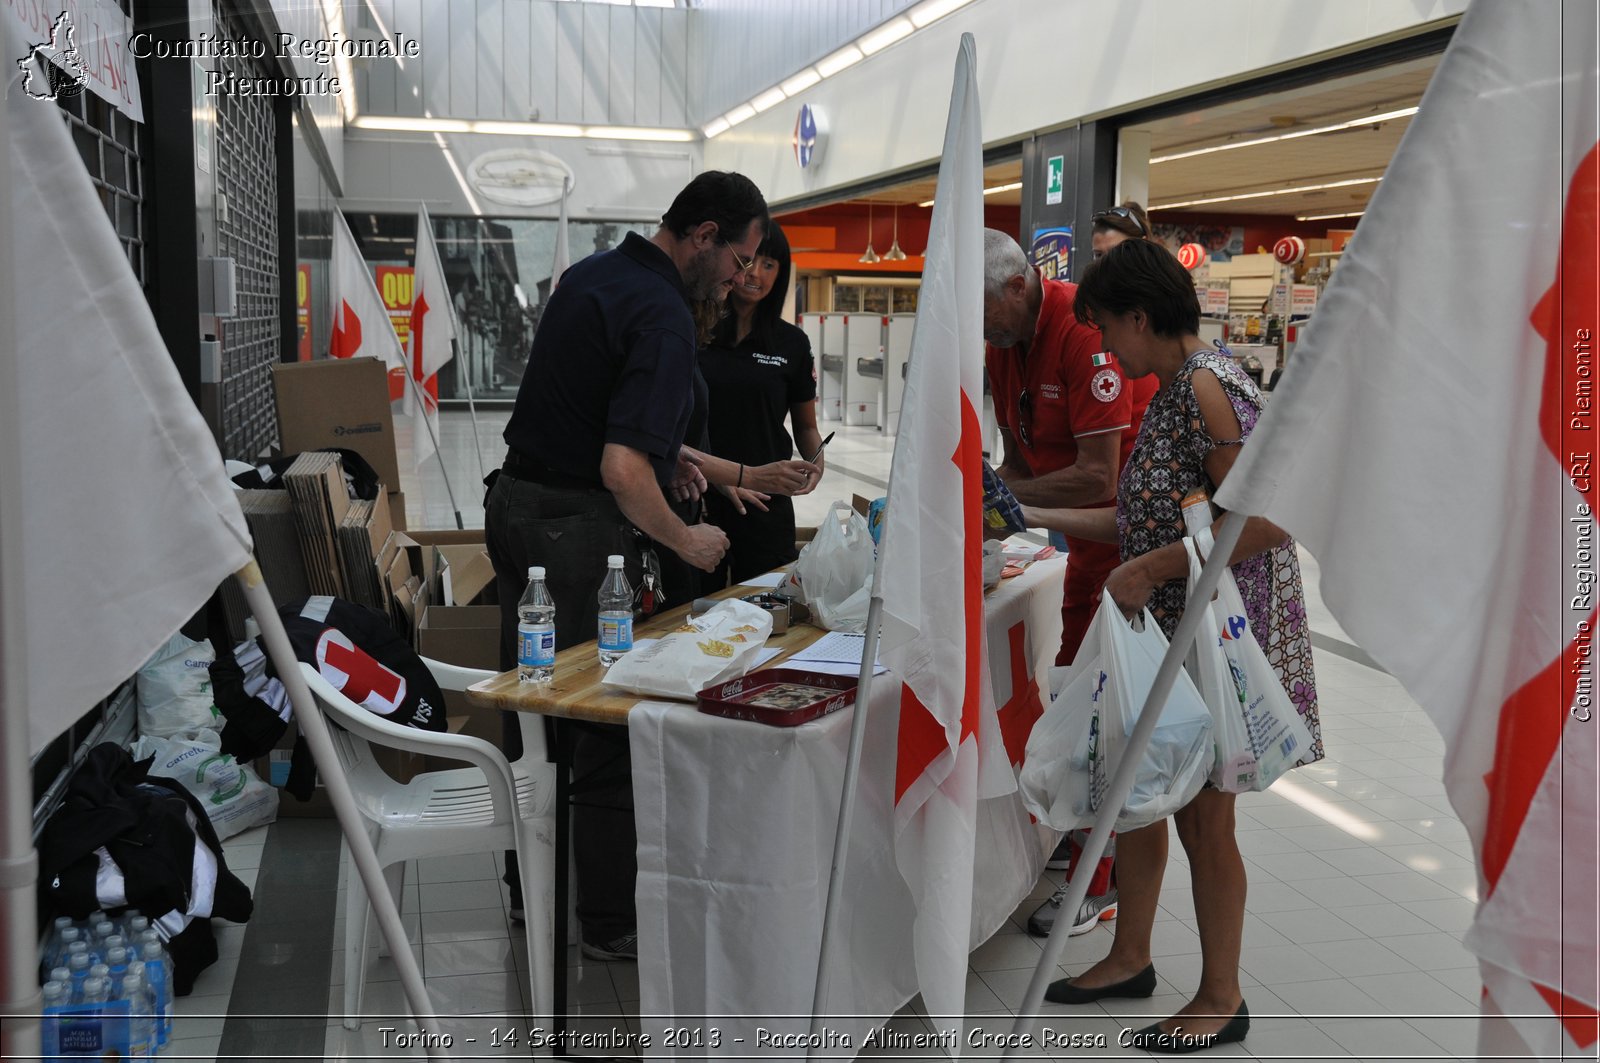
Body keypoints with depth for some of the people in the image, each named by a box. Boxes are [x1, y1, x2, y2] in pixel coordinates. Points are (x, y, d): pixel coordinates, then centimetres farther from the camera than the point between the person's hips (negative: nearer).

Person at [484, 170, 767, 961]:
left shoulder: (591, 274, 10)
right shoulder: (662, 317, -20)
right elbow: (623, 471, -28)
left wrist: (664, 454, 16)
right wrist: (686, 541, -12)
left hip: (517, 502, 10)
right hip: (580, 528, -10)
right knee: (612, 723, 1)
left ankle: (531, 887, 31)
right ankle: (610, 920, 11)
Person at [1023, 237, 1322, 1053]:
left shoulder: (1208, 386, -20)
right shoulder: (1169, 394, 11)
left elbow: (1266, 520, -27)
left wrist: (1152, 569, -24)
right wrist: (1039, 519, 13)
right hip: (1168, 629, 10)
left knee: (1203, 818, 2)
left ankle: (1221, 1000, 20)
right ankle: (1130, 957, 34)